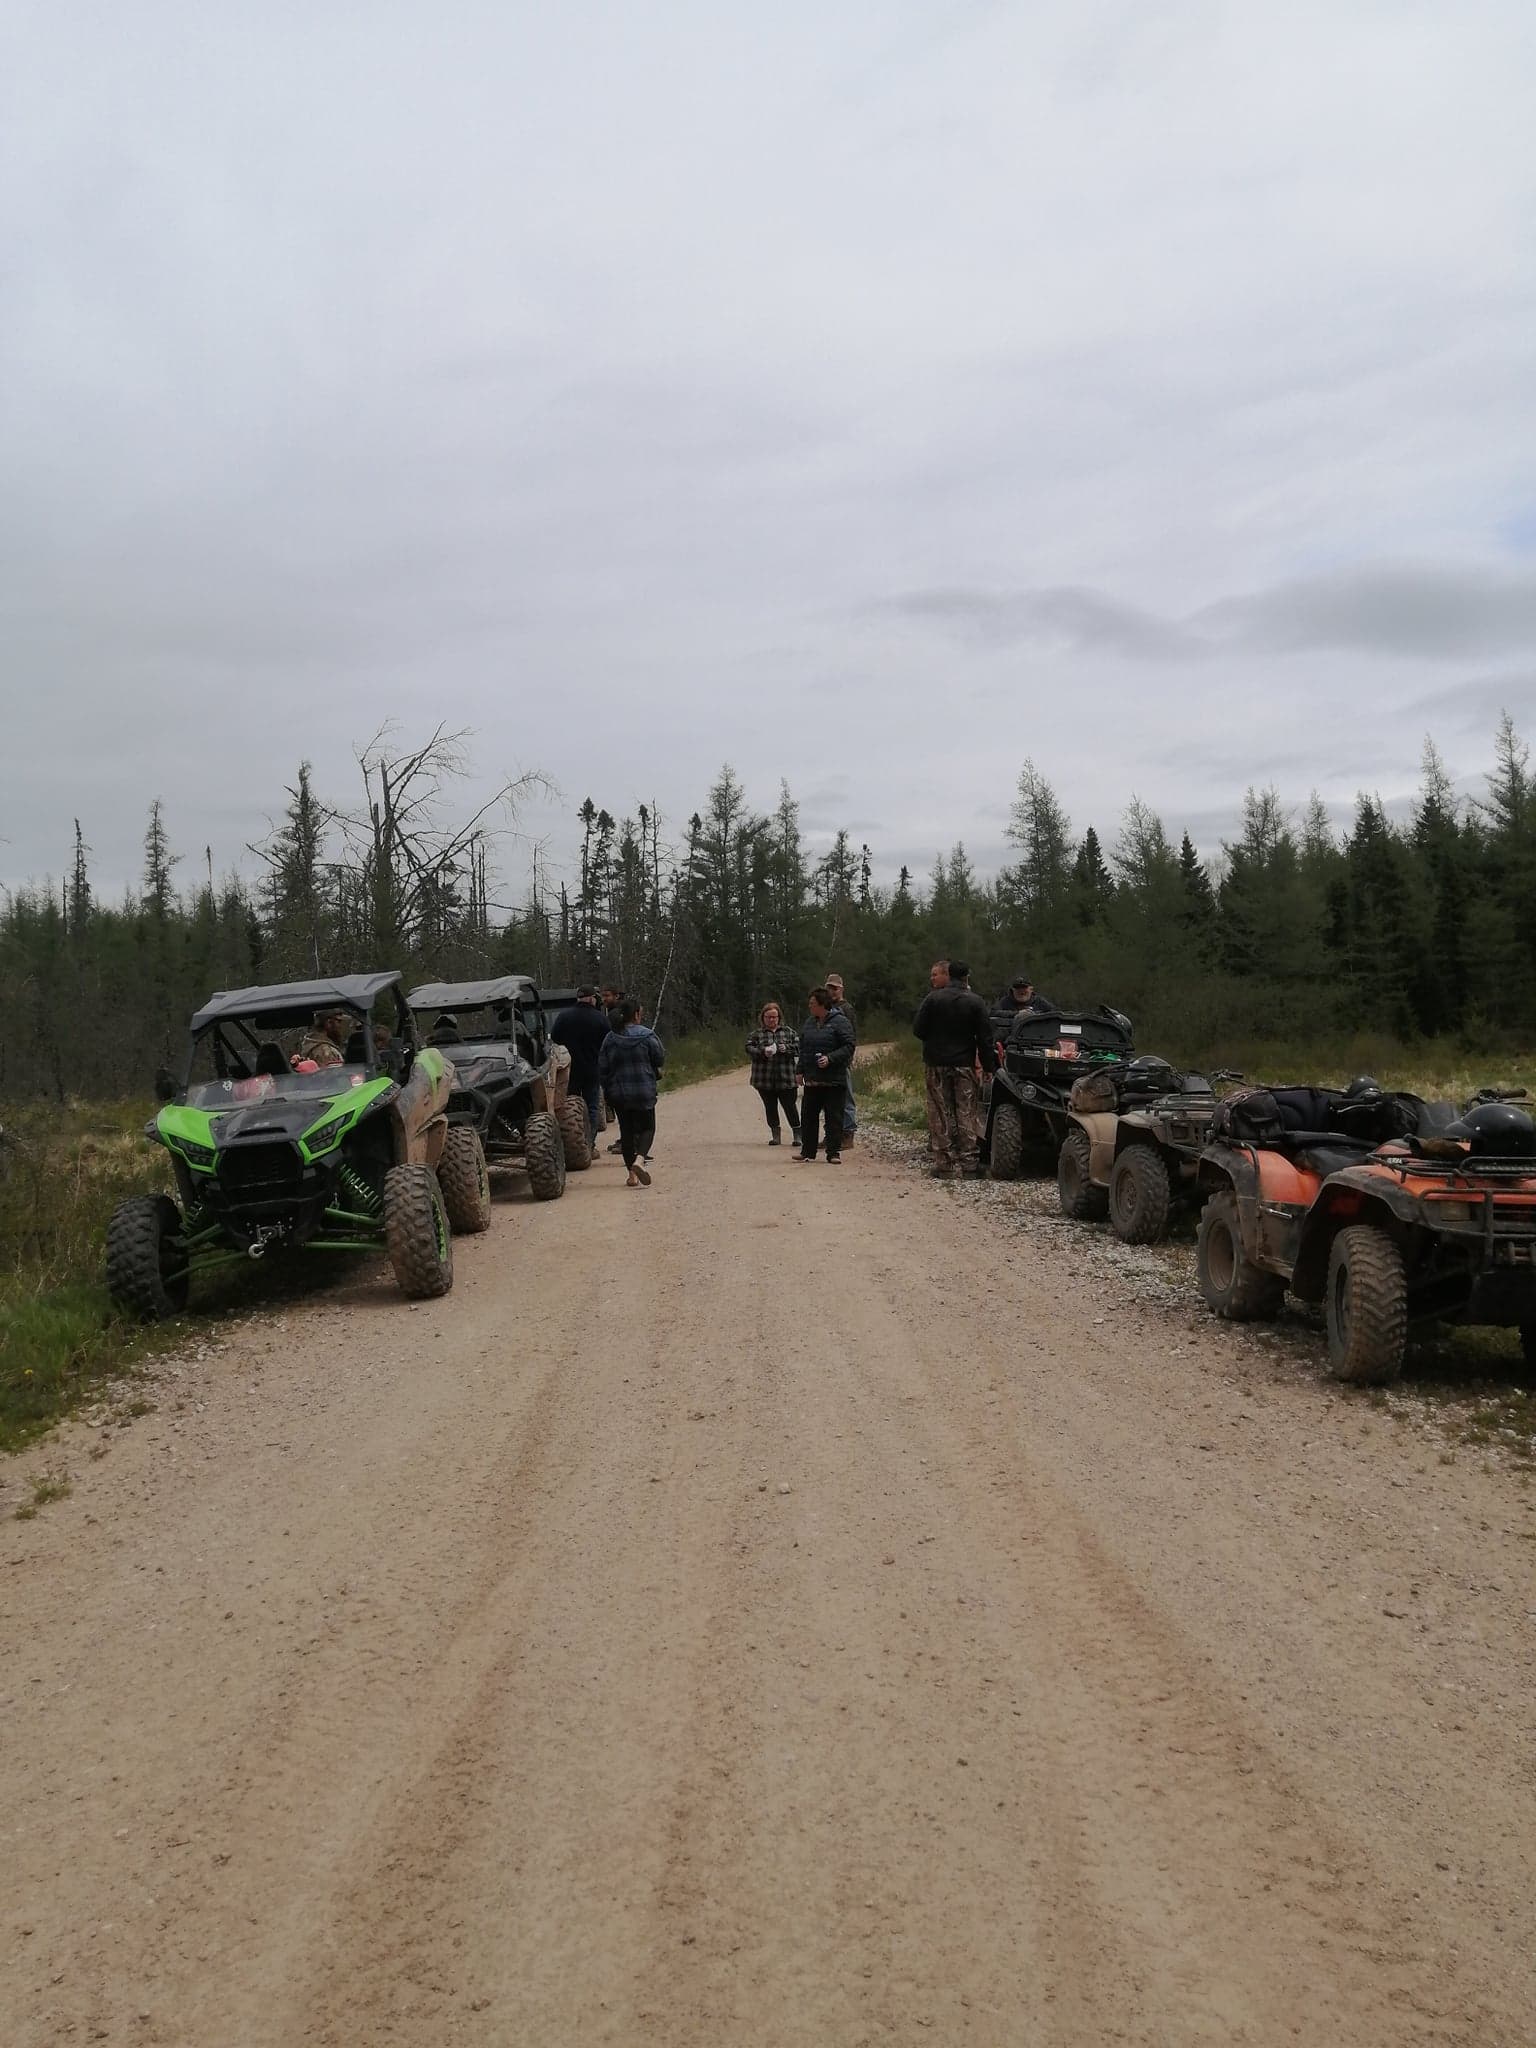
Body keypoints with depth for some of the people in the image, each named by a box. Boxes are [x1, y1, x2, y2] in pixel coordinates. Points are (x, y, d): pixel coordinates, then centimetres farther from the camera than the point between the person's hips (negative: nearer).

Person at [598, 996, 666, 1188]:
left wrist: (607, 1089, 13)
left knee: (627, 1131, 11)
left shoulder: (610, 1039, 0)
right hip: (644, 1091, -3)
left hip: (618, 1093, 3)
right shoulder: (647, 1036, -9)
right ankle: (639, 1159, -20)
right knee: (647, 1128, 8)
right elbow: (660, 1060, -2)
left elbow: (602, 1068, 2)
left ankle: (632, 1175, 10)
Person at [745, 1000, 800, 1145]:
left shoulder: (788, 1031, 9)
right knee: (770, 1107, 8)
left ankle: (797, 1134, 7)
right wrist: (763, 1052, -18)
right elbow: (749, 1049, -2)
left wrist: (787, 1048, -14)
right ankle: (775, 1136, 19)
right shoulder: (757, 1034, 6)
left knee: (789, 1106, -1)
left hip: (785, 1078, -1)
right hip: (764, 1079, 1)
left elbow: (799, 1046, 4)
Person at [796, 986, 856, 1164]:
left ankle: (834, 1152, 6)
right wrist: (800, 1070, 13)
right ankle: (807, 1150, 18)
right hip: (812, 1079, 6)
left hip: (834, 1080, -6)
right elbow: (803, 1049, 20)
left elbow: (849, 1047, -11)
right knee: (808, 1115, 8)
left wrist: (830, 1058, -20)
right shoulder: (809, 1023, 14)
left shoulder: (840, 1022, -7)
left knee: (834, 1117, -1)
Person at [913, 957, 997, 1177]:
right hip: (965, 1064, 0)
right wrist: (989, 1066, 4)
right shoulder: (975, 1002, -4)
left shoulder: (933, 998, -5)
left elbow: (918, 1030, -4)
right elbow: (985, 1038, -3)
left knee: (940, 1114, 5)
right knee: (967, 1114, 6)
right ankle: (969, 1162, 5)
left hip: (936, 1063, 0)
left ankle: (943, 1163, 4)